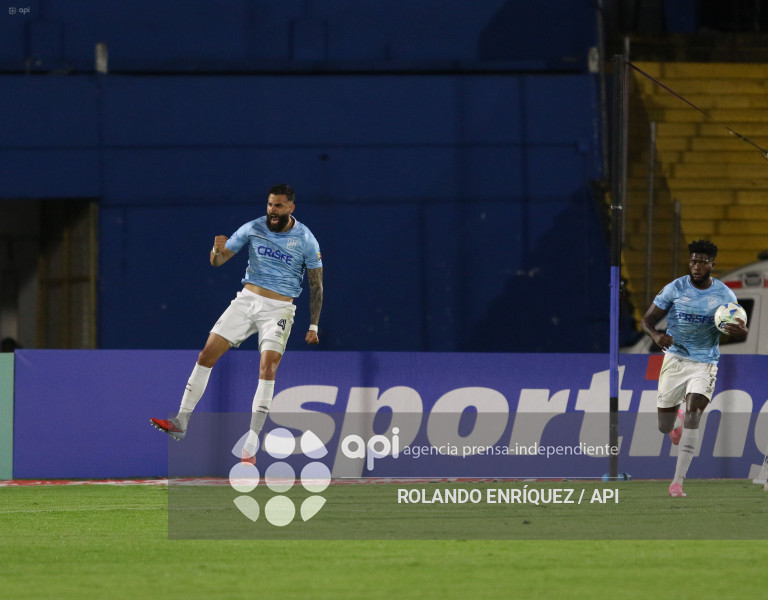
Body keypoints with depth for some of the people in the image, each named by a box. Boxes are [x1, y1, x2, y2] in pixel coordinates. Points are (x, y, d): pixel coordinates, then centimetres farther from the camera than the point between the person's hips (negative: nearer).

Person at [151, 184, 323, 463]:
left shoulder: (306, 240, -6)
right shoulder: (253, 229, -1)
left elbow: (316, 285, 3)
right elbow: (217, 261, 3)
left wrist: (314, 326, 1)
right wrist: (218, 250, -22)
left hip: (280, 309, -3)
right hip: (247, 300, 3)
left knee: (267, 367, -19)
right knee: (207, 354, -6)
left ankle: (252, 440, -14)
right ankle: (181, 422, 1)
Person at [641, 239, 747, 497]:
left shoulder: (724, 295, -3)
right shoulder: (675, 289, -5)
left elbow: (741, 330, 2)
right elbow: (647, 320, -1)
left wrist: (740, 330, -24)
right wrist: (656, 335, -25)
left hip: (705, 364, -1)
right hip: (675, 359, 1)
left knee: (692, 418, -21)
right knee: (664, 427, 5)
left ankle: (678, 481, -18)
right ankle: (676, 417, 45)